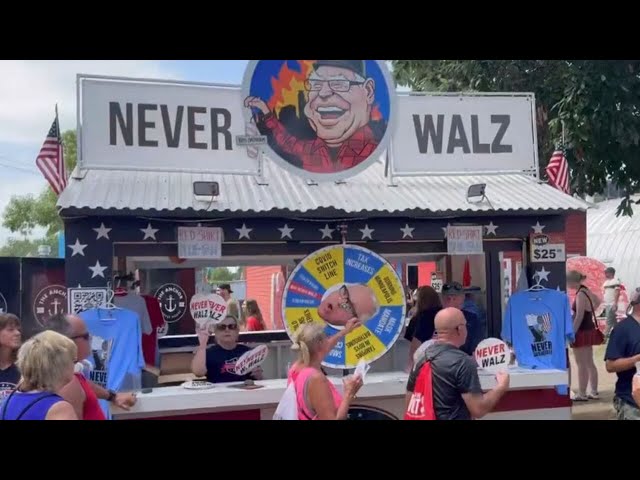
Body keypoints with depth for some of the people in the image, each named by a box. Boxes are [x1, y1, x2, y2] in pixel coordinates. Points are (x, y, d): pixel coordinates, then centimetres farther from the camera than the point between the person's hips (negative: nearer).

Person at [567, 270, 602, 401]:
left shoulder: (580, 294, -21)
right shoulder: (586, 291, 9)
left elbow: (579, 317, -23)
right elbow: (598, 301, 31)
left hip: (582, 332, -10)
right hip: (589, 330, 10)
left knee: (581, 365, -2)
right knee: (590, 363, 15)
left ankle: (582, 394, 3)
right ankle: (594, 392, 22)